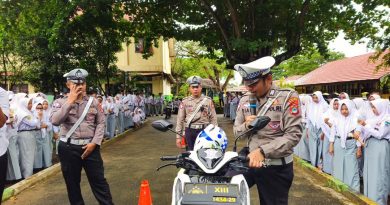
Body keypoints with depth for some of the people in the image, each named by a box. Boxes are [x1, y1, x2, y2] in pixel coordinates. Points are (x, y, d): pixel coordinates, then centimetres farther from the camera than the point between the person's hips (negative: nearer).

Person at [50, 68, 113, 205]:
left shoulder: (93, 101, 5)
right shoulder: (60, 102, 1)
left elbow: (101, 123, 3)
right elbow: (55, 121, -16)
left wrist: (94, 143, -8)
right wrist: (70, 101, -16)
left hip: (90, 146, 0)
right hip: (69, 148, 0)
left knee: (99, 181, 4)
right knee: (72, 183, 12)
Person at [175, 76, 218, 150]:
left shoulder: (208, 101, 4)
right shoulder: (185, 102, 5)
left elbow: (213, 118, 4)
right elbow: (180, 120, 5)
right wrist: (178, 136, 1)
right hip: (190, 131, 1)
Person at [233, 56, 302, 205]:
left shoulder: (288, 97, -11)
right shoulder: (245, 101, 4)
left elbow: (293, 135, -17)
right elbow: (237, 131, 10)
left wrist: (263, 151, -24)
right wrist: (246, 126, -14)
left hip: (276, 167, -4)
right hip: (249, 160, 4)